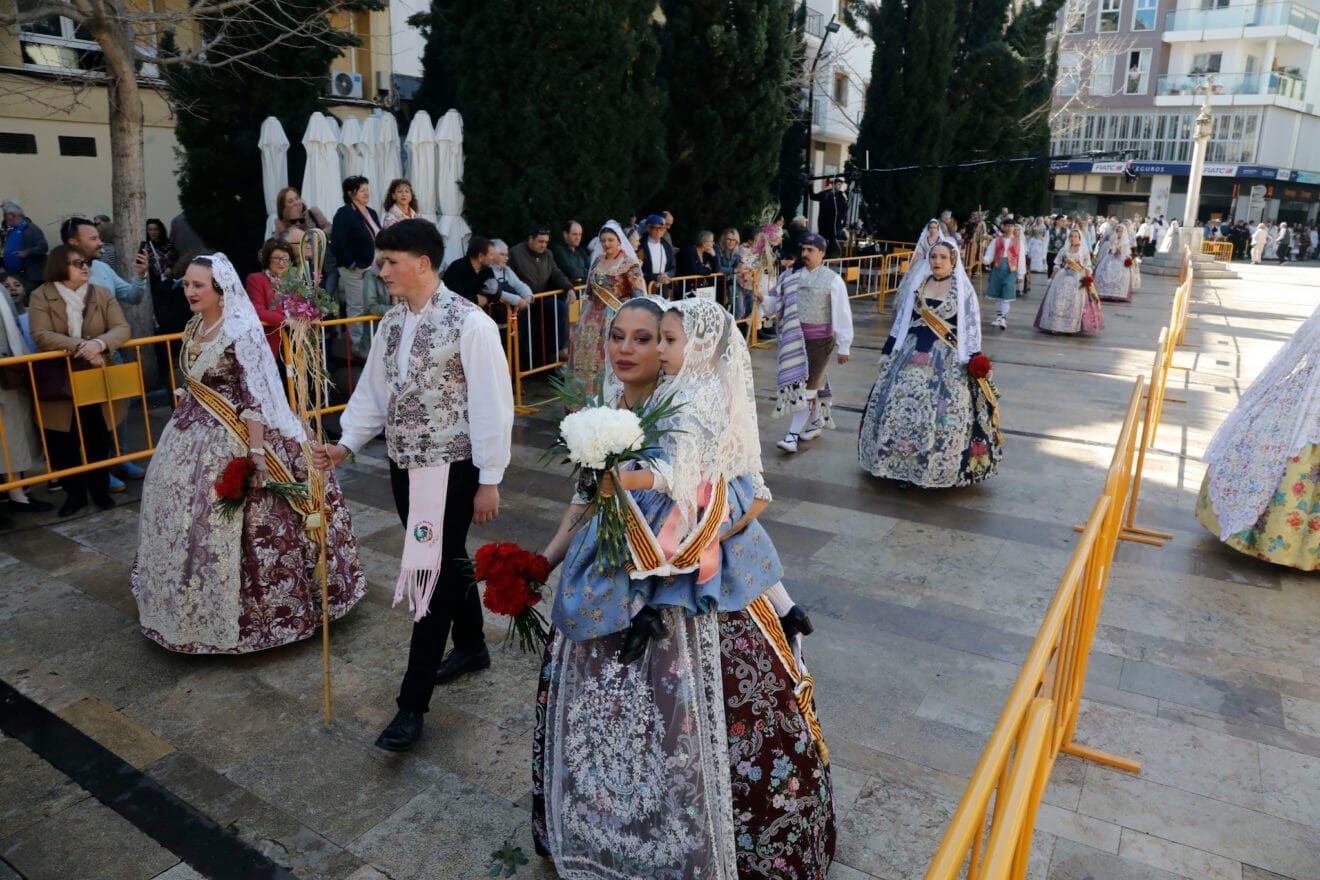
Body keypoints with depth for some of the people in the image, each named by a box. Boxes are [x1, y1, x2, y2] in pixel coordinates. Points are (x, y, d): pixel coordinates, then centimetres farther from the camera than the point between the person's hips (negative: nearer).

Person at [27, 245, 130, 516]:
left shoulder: (102, 294, 3)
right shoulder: (41, 297, -5)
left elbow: (122, 329, -8)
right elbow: (41, 336, -16)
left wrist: (99, 343, -28)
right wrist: (79, 347, -28)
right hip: (60, 385, -1)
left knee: (98, 443, 12)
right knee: (63, 446, 7)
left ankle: (100, 490, 28)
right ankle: (74, 493, 23)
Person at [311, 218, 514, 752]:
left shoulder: (469, 323, -16)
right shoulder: (392, 323, 7)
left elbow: (491, 405, -15)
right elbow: (373, 392, 13)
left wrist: (489, 480, -14)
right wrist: (346, 444, 0)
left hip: (451, 469, -7)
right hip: (404, 467, 7)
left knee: (433, 573, -2)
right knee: (446, 562, 20)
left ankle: (412, 705, 7)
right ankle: (471, 648, 42)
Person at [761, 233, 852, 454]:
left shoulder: (833, 280, -6)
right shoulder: (792, 276, 6)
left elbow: (842, 315, -6)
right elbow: (776, 304, 9)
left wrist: (844, 346, -7)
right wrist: (763, 299, -13)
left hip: (820, 340, -4)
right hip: (796, 338, 4)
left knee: (807, 386, -5)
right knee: (813, 384, 15)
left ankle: (793, 435, -3)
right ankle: (818, 421, 35)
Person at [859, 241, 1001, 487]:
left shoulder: (964, 289, 1)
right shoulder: (918, 285, 10)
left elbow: (972, 326, 0)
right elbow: (902, 319, 13)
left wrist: (974, 359, -8)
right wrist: (889, 351, 10)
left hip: (948, 359, -3)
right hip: (914, 353, 3)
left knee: (943, 413, -7)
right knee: (900, 405, -1)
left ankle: (939, 470, 5)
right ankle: (902, 464, 10)